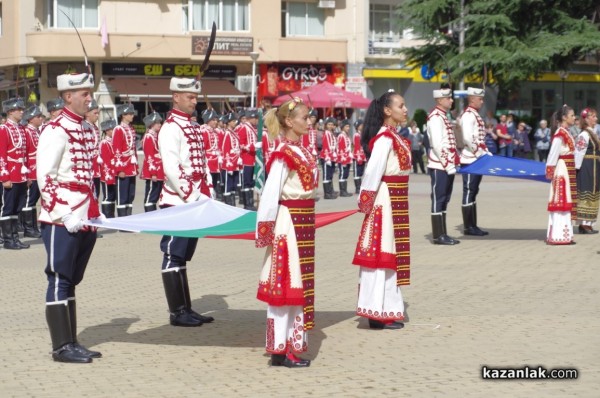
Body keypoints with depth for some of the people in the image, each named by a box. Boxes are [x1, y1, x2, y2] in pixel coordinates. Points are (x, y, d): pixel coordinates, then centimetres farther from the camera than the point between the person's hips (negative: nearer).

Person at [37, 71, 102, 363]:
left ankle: (72, 342, 19)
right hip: (62, 221, -8)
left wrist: (96, 212, 14)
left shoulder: (86, 132, 15)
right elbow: (45, 178, -16)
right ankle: (61, 347, 3)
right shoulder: (55, 132, -12)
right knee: (60, 281, -2)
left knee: (71, 281, 13)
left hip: (84, 220, 8)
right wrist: (65, 215, -20)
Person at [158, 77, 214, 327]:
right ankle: (177, 313, 0)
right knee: (174, 257, -3)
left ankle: (186, 309, 17)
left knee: (183, 256, 12)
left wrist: (208, 195, 9)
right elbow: (171, 169, -19)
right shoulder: (170, 129, -11)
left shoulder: (194, 128, 16)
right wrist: (192, 196, -21)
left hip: (196, 202, 8)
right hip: (177, 203, -8)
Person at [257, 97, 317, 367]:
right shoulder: (283, 155, -15)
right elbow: (270, 193, -19)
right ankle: (280, 350, 2)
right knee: (284, 284, -3)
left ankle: (293, 344, 21)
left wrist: (308, 222, 16)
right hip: (288, 223, -9)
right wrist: (265, 229, -19)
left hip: (304, 223, 9)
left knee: (299, 284, 13)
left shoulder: (302, 151, 12)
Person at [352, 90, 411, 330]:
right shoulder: (385, 138, -16)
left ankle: (391, 307, 22)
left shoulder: (394, 137, 15)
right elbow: (373, 170, -22)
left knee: (393, 253, 14)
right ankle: (379, 313, -3)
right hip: (385, 200, -10)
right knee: (381, 253, -6)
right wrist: (365, 201, -19)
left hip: (397, 201, 10)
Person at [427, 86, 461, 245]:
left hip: (447, 166, 10)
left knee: (444, 199, 12)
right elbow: (437, 144, -21)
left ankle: (442, 234, 16)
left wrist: (454, 161, 12)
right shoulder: (436, 117, -14)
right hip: (440, 166, -10)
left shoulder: (443, 116, 17)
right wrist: (448, 165, -21)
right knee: (438, 199, -5)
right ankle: (438, 236, -2)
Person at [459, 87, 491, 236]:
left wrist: (486, 153, 9)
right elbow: (467, 138, -23)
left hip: (477, 159, 10)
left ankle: (473, 225, 16)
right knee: (469, 192, -5)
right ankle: (468, 227, -2)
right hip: (470, 160, -10)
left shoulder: (476, 115, 17)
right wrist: (480, 153, -18)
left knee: (473, 192, 11)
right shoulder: (468, 115, -13)